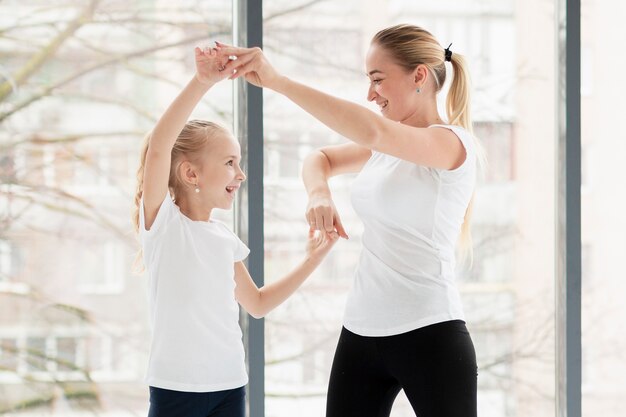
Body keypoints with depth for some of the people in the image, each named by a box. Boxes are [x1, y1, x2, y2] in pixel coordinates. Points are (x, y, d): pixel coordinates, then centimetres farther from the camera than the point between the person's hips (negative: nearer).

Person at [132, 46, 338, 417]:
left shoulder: (225, 238, 11)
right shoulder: (162, 220, -7)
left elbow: (257, 303, 24)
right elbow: (158, 148, -24)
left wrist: (313, 259, 17)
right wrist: (202, 83, -34)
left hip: (230, 385, 6)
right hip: (177, 386, -6)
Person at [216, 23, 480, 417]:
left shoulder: (453, 143, -12)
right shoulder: (386, 146, 12)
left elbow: (370, 129, -30)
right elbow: (321, 158, 25)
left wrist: (276, 80, -32)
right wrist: (319, 194, -1)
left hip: (428, 336, -7)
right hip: (361, 332, 7)